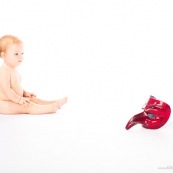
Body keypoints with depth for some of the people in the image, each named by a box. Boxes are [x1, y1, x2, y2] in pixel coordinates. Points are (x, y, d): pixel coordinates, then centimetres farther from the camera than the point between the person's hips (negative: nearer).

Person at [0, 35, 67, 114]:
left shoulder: (13, 70, 12)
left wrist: (24, 93, 13)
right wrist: (19, 99, -26)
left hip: (14, 99, 11)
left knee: (33, 99, 5)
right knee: (28, 106, -23)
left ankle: (55, 103, -2)